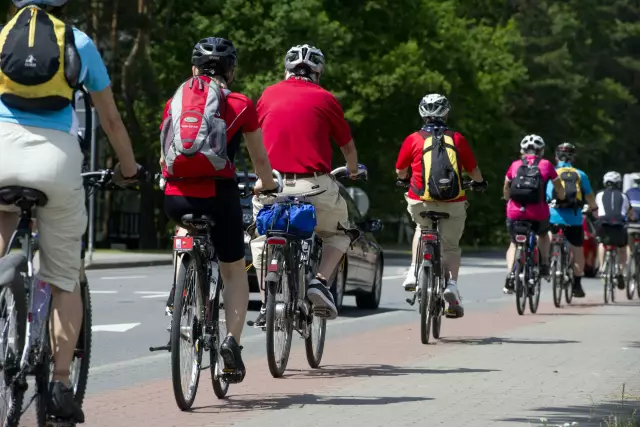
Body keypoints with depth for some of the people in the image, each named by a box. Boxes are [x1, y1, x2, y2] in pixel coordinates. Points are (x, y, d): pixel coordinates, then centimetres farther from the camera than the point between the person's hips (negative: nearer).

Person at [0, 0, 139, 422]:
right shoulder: (80, 42, 18)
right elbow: (111, 119, 25)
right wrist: (129, 168, 40)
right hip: (56, 155, 0)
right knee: (64, 280, 11)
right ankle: (61, 384, 3)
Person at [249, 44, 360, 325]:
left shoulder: (269, 95, 14)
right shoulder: (324, 99, 8)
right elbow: (348, 146, 18)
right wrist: (353, 171, 40)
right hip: (314, 184, -2)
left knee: (260, 239, 26)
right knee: (338, 234, 23)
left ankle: (266, 303, 15)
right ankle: (320, 281, 0)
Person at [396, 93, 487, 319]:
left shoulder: (413, 139, 3)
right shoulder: (457, 139, 4)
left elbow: (400, 171, 13)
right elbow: (473, 170, 11)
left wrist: (405, 179, 37)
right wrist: (480, 182, 33)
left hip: (421, 202, 0)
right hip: (453, 203, 0)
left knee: (422, 228, 33)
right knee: (451, 246, 17)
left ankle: (413, 272, 19)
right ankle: (452, 284, -6)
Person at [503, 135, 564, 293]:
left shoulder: (515, 165, 10)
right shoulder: (546, 165, 7)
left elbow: (506, 191, 21)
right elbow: (560, 190, 15)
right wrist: (563, 200, 35)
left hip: (515, 212, 1)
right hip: (538, 213, -1)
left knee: (514, 243, 22)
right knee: (543, 234, 33)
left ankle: (510, 276, 3)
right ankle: (544, 265, 22)